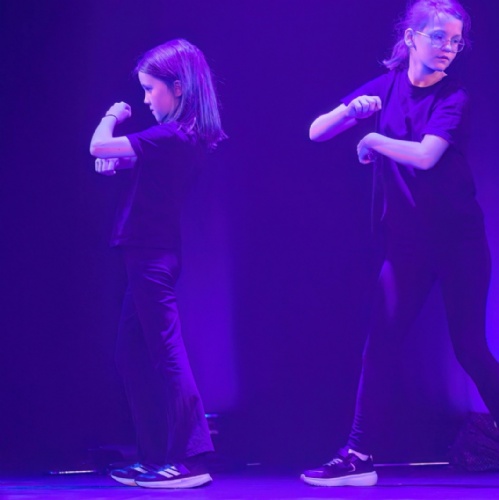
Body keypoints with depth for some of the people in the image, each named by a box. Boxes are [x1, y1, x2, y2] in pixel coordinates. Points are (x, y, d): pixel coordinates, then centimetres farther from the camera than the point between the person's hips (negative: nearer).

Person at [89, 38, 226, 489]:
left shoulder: (173, 136, -18)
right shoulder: (183, 135, 11)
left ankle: (191, 459, -5)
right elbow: (109, 158, 23)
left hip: (152, 256, -10)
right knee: (132, 357, 13)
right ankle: (157, 457, 17)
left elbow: (98, 146, -19)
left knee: (166, 354, -8)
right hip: (149, 253, 10)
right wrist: (117, 162, 2)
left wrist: (112, 117, -1)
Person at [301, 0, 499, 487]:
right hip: (405, 241, 3)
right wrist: (352, 109, -18)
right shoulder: (385, 87, 4)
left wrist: (370, 141, -11)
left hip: (459, 239, -3)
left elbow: (425, 155, -23)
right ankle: (358, 456, 2)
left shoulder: (453, 98, -7)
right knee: (379, 346, -1)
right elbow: (316, 132, 1)